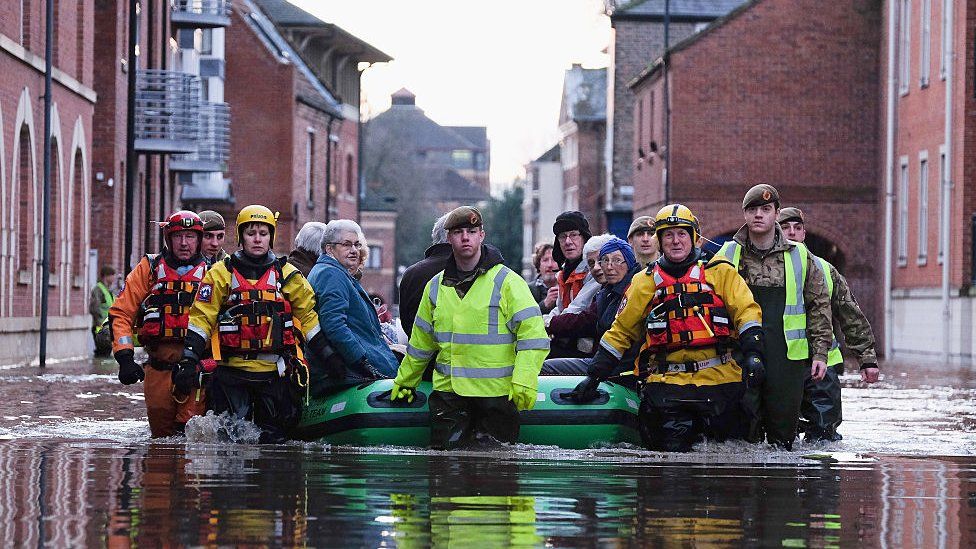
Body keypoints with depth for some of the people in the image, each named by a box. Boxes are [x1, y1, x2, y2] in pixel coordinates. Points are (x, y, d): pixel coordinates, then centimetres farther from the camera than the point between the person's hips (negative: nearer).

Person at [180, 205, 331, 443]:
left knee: (274, 439, 2)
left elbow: (308, 316, 13)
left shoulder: (288, 274, 10)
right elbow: (201, 318, 1)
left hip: (275, 371, 2)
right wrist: (189, 361, -7)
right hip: (232, 369, -2)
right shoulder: (221, 273, 5)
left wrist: (329, 356, 5)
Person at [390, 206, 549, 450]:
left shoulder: (506, 281, -3)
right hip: (448, 390, 4)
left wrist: (524, 383, -19)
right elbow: (421, 342, 25)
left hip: (497, 392, -4)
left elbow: (532, 336, -10)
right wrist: (405, 381, 28)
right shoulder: (436, 286, 13)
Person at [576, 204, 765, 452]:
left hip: (719, 376, 0)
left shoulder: (720, 273, 10)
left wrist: (753, 353, -13)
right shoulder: (645, 282, 14)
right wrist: (595, 376, 14)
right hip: (668, 382, 0)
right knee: (673, 448, -14)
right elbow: (621, 331, 19)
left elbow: (746, 311, 4)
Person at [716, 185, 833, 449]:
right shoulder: (727, 255, 8)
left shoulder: (800, 257, 9)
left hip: (788, 357, 0)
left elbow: (820, 305, 10)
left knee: (784, 428, 3)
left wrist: (820, 353, 3)